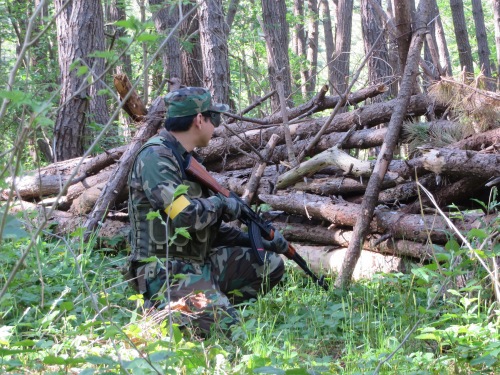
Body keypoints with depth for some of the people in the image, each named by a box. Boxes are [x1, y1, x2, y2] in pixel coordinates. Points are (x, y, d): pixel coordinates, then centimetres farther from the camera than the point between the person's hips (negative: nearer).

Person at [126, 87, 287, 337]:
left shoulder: (187, 159, 17)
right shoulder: (156, 157, -14)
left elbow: (209, 226, 20)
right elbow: (185, 215, -27)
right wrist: (222, 203, -8)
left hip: (200, 262, 9)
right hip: (167, 271, -9)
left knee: (270, 264, 10)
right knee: (224, 325, -26)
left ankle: (212, 304, 3)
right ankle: (158, 308, -6)